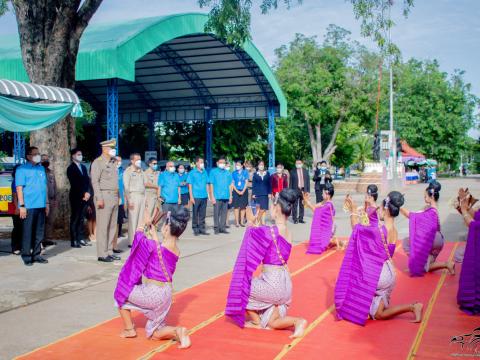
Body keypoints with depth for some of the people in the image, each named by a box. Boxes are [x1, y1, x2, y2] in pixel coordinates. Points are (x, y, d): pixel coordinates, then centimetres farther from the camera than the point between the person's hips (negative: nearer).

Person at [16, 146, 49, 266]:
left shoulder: (41, 168, 14)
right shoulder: (22, 169, -3)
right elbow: (19, 188, -7)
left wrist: (47, 203, 17)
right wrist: (22, 206, -13)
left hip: (41, 206, 6)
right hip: (28, 207, -6)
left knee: (39, 232, 9)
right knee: (27, 232, -1)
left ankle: (36, 255, 18)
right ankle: (26, 256, 7)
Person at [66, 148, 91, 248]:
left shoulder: (83, 167, 17)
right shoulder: (71, 168, -3)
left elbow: (87, 180, 14)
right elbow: (74, 184, -10)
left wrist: (87, 193, -1)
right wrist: (83, 194, -11)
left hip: (84, 196, 6)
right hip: (76, 196, -6)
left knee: (81, 218, 7)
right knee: (75, 218, -3)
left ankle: (80, 239, 11)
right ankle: (74, 241, -1)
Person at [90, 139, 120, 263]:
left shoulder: (113, 162, 17)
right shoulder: (98, 162, -5)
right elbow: (95, 181, -11)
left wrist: (118, 196, 13)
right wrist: (99, 198, -17)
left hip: (114, 197, 8)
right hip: (104, 197, -8)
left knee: (112, 226, 9)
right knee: (103, 226, -5)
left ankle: (109, 252, 16)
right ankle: (102, 254, -2)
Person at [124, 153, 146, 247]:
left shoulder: (141, 171, 18)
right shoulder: (128, 171, -2)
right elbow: (126, 187, -8)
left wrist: (145, 198, 13)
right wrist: (129, 200, -14)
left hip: (142, 196, 6)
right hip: (133, 196, -6)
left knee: (140, 220, 6)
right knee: (133, 220, -6)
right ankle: (132, 242, -2)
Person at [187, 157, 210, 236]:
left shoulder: (205, 172, 11)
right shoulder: (192, 173, -2)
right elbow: (190, 185, -4)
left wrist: (208, 194, 10)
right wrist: (191, 197, -9)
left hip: (204, 197, 4)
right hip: (196, 197, -4)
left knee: (203, 214, 8)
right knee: (195, 214, 2)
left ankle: (202, 228, 16)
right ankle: (195, 229, 10)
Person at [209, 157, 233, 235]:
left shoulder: (228, 173, 12)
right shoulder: (213, 172, 2)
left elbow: (230, 185, 14)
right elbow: (211, 185, 0)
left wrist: (230, 196, 9)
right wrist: (212, 196, -6)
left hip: (226, 197, 3)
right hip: (217, 197, -3)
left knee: (224, 213, 7)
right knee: (216, 213, -1)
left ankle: (223, 227, 14)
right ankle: (216, 228, 7)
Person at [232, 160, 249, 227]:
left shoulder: (245, 172, 5)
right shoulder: (234, 173, 5)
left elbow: (246, 182, 2)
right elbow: (232, 183, 3)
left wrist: (243, 191, -8)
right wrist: (237, 191, -8)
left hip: (243, 191, 0)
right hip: (236, 191, 0)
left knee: (243, 207, 2)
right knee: (236, 206, -4)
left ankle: (242, 221, 10)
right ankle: (237, 222, -1)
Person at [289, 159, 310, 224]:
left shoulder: (305, 171, 8)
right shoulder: (292, 172, 1)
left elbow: (308, 181, 8)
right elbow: (291, 182, 1)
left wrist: (308, 191, 1)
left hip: (303, 190, 2)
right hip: (295, 190, -2)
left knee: (302, 205, 7)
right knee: (295, 206, -1)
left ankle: (301, 219, 13)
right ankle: (295, 219, 5)